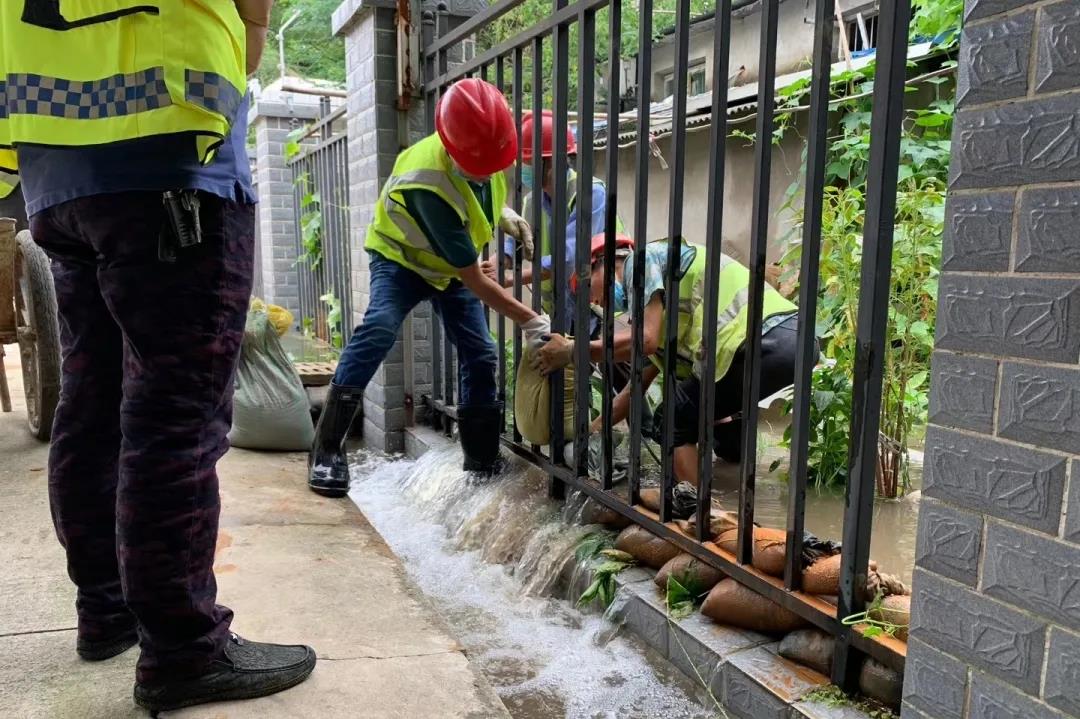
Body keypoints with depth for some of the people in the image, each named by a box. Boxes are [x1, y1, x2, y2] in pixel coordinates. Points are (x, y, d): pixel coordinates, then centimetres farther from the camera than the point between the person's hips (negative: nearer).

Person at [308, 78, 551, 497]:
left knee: (481, 354, -2)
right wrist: (531, 321, -30)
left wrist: (504, 215, -10)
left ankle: (483, 459, 11)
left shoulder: (482, 146, -19)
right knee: (378, 330, -32)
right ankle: (327, 450, -25)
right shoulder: (430, 187, -39)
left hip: (451, 266, 6)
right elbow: (475, 281, -34)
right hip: (401, 258, -6)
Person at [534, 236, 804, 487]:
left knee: (674, 420, 3)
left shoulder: (642, 260, 3)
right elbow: (638, 386, 30)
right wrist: (590, 433, 33)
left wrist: (571, 351, -2)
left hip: (769, 341, -9)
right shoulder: (666, 306, 28)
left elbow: (645, 340, -13)